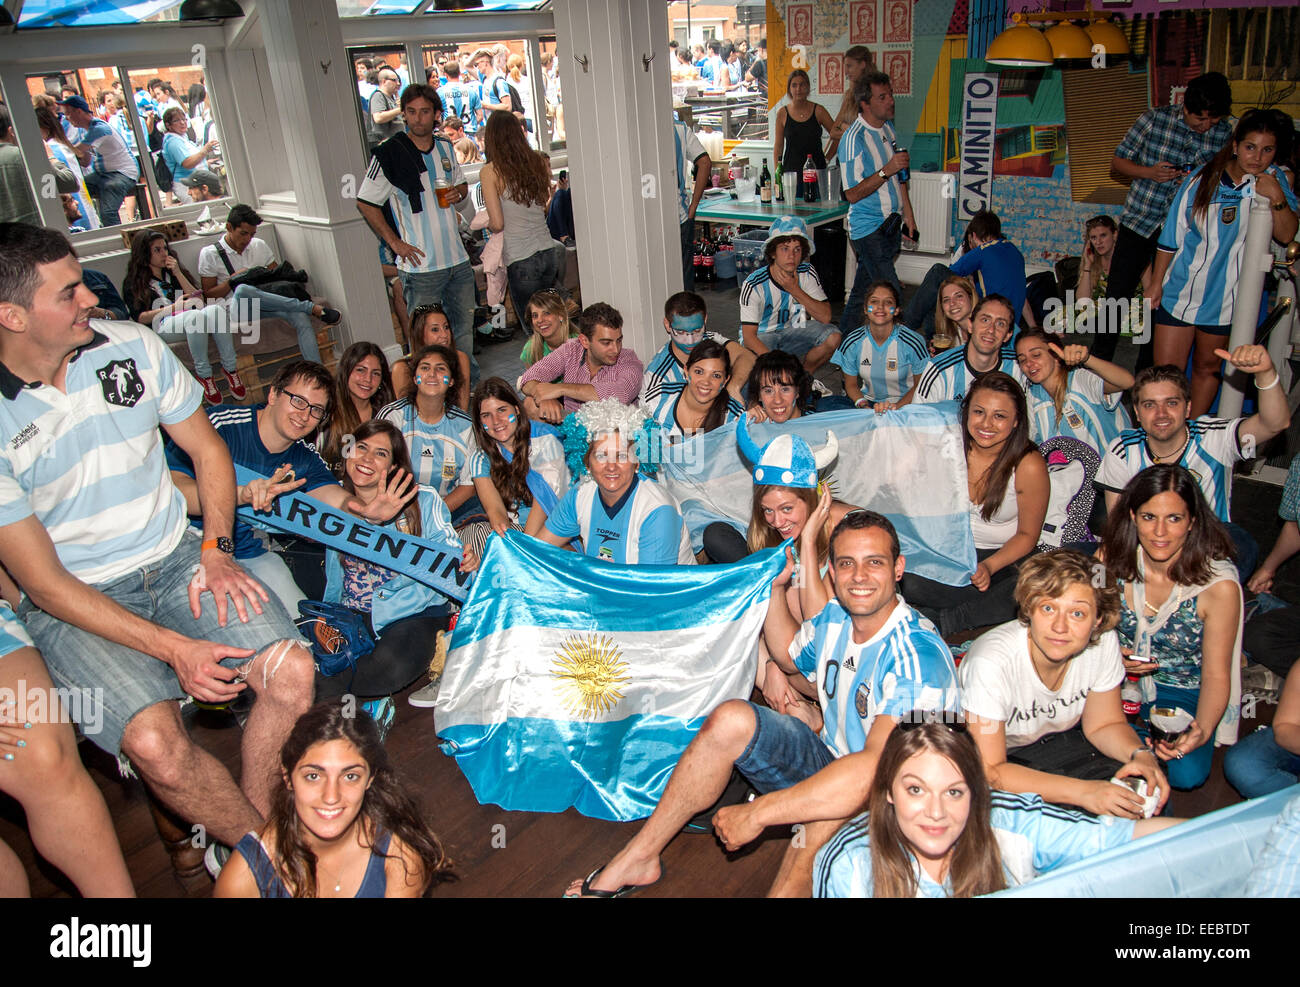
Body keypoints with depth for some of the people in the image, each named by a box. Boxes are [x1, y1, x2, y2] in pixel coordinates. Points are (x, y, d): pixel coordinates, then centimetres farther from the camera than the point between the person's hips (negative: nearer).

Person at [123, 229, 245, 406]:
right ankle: (203, 375, -36)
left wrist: (178, 274, 5)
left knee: (217, 310, -32)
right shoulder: (133, 283, 14)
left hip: (190, 320, 4)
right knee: (195, 315, -39)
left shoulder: (172, 271, 27)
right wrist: (173, 308, -11)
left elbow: (199, 299, 13)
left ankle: (230, 369, -31)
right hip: (161, 326, -4)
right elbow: (140, 318, -1)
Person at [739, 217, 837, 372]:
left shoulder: (807, 273, -10)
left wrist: (795, 290, -25)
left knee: (833, 336, -20)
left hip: (791, 330, 5)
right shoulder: (754, 285, -24)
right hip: (760, 336, -4)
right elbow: (749, 336, -26)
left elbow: (825, 317, -14)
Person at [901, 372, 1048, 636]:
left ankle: (940, 620, -19)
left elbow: (1027, 534, -6)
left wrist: (989, 567, -23)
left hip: (1005, 557, -1)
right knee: (904, 582, -29)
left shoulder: (1028, 466, -16)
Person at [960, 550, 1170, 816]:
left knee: (1149, 792, -14)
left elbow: (1104, 724, 0)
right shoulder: (992, 662, -34)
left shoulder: (1103, 643, -18)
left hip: (1058, 739, 5)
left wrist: (1141, 754, -21)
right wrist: (1083, 792, -36)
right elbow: (989, 771, -29)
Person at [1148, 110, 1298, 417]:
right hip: (1180, 291, -1)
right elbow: (1170, 238, 2)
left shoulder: (1273, 180, -2)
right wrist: (1155, 284, 3)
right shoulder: (1200, 181, -5)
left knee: (1208, 366, 14)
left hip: (1225, 296, 1)